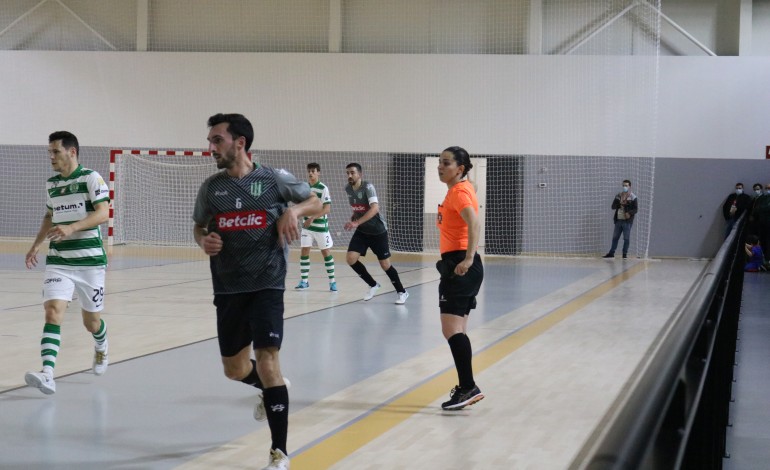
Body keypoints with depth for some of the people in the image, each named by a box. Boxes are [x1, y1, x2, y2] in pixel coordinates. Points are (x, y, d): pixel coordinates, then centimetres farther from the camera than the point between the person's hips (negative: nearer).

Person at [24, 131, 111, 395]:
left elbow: (103, 213, -17)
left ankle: (101, 349, 45)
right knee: (53, 312, -17)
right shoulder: (51, 184, 12)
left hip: (90, 261, -4)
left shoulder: (91, 178, -7)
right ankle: (47, 375, -27)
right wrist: (36, 246, 19)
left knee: (91, 321, 10)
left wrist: (71, 228, -29)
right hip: (58, 262, 4)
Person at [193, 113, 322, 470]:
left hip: (267, 286, -4)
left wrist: (294, 210, -14)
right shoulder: (211, 187, 3)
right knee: (234, 370, 14)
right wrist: (203, 241, -8)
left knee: (267, 363, -15)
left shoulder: (275, 180, -4)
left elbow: (316, 203, 8)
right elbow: (199, 227, 16)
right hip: (228, 289, 4)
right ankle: (272, 389, 50)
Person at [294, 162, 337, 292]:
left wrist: (312, 218, -27)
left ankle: (332, 281, 10)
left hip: (321, 226, -4)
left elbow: (327, 209, -19)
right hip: (307, 225, 4)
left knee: (326, 252, 2)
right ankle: (304, 281, 5)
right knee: (304, 251, -1)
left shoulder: (323, 188, -13)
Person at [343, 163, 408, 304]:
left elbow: (375, 208, -37)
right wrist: (353, 217, -1)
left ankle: (402, 292, 18)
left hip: (378, 230, -6)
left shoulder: (368, 187, -22)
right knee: (351, 259, -10)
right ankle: (373, 285, 9)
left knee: (385, 264, -2)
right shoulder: (348, 189, -1)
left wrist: (357, 222, -45)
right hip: (362, 231, 6)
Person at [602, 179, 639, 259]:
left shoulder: (633, 197, -2)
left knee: (626, 238, 0)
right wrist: (619, 203, -13)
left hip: (627, 221, -4)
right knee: (615, 237, 9)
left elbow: (635, 209, -7)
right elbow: (613, 206, 6)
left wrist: (629, 213, -24)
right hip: (618, 220, 4)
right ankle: (611, 253, 16)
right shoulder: (618, 195, 12)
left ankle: (625, 253, 7)